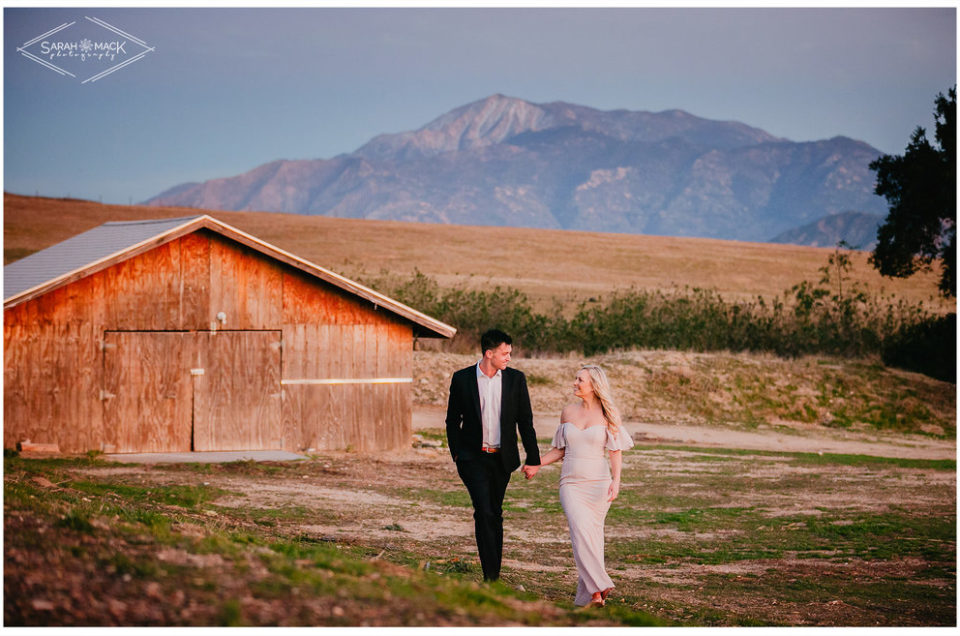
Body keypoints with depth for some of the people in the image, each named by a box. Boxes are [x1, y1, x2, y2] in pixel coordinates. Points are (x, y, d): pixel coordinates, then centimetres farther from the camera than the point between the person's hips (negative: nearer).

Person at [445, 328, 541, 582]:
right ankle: (491, 576, -15)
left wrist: (533, 458, 3)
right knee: (484, 512, -15)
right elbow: (453, 420, 6)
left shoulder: (516, 379, 1)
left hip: (502, 457, 2)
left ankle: (494, 573, 21)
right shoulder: (462, 378, -3)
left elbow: (525, 421, 5)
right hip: (473, 457, -2)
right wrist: (456, 454, 0)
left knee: (495, 514, 10)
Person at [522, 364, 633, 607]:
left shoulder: (608, 415, 2)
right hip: (571, 482, 2)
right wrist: (536, 465, 10)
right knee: (580, 531, -18)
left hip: (598, 483, -2)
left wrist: (616, 480, -15)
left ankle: (588, 596, 4)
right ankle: (598, 589, -22)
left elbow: (616, 452, -2)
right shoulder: (568, 412, 11)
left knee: (591, 535, -2)